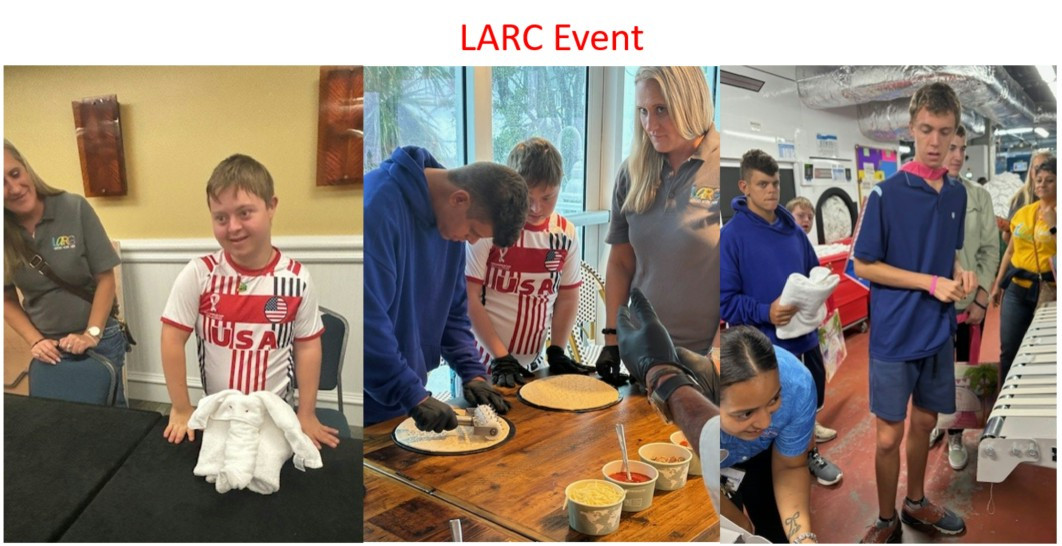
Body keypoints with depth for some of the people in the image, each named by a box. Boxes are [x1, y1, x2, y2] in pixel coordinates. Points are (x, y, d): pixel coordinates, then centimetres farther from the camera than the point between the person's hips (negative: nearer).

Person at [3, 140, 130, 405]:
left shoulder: (74, 209, -13)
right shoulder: (6, 236, -6)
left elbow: (105, 277, -10)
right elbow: (8, 301, 4)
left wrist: (92, 334, -14)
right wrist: (35, 341, -7)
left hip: (99, 340, -2)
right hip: (48, 348, 2)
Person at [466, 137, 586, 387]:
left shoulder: (565, 232, 0)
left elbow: (567, 296, 9)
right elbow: (469, 299, -14)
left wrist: (556, 351, 0)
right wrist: (501, 357, -16)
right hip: (483, 364, -4)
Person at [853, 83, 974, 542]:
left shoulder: (957, 194, 4)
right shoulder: (885, 194, -14)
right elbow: (863, 266, -12)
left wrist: (960, 275, -4)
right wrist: (931, 283, -16)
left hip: (939, 332, 6)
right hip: (894, 335, -5)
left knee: (924, 422, 19)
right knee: (889, 436, 3)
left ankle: (916, 504, 40)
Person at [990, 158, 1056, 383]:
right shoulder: (1023, 212, 9)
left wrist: (1054, 226, -18)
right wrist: (998, 284, 16)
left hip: (1048, 290, -4)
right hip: (1017, 288, 4)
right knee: (1008, 349, 6)